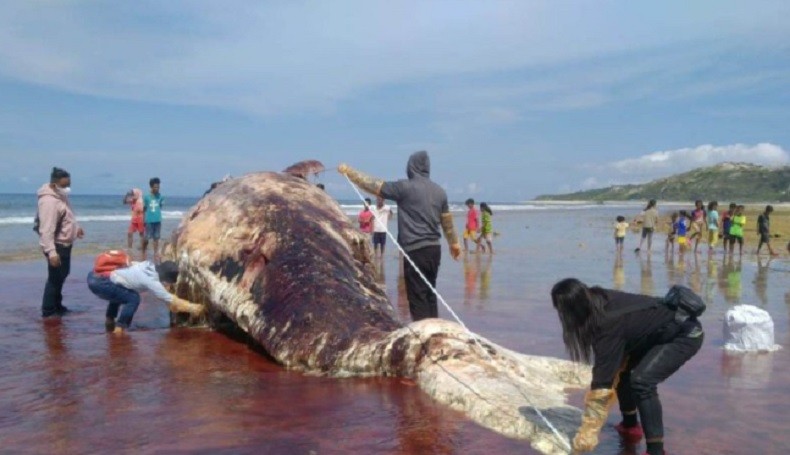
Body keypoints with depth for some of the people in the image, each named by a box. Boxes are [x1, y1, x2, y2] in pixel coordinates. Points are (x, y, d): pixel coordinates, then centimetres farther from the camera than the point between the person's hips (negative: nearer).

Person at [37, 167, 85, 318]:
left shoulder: (60, 196, 7)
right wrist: (51, 252, -36)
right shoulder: (49, 201, -25)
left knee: (62, 276, 20)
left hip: (65, 244, 11)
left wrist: (76, 228, 30)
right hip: (57, 246, -11)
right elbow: (46, 230, -31)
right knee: (55, 278, -4)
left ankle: (57, 306, 33)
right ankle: (48, 311, 4)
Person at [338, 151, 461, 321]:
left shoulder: (405, 187, -9)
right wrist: (454, 243, 33)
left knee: (418, 297, -3)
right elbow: (447, 221, 19)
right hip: (434, 249, 7)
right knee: (429, 294, 15)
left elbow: (374, 185, -5)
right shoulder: (439, 191, 10)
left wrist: (348, 171, 6)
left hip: (416, 250, -7)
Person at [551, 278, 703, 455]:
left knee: (642, 380, -27)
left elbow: (602, 384, -30)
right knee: (618, 369, 12)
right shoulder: (599, 301, -11)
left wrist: (587, 433, -26)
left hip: (686, 334, -9)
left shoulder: (609, 325, -33)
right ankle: (630, 427, 29)